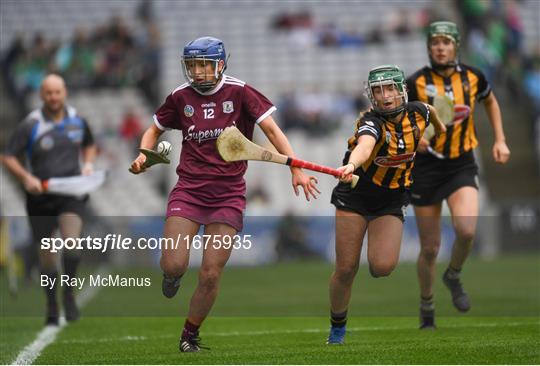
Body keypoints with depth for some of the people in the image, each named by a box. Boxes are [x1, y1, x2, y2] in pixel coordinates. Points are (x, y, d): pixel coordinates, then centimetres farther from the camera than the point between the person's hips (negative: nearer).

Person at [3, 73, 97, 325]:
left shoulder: (77, 120, 4)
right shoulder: (30, 125, -7)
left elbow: (89, 145, 23)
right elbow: (8, 158, -6)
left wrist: (88, 163, 4)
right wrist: (26, 177, -21)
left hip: (71, 193, 1)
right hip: (41, 196, -1)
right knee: (46, 255, 4)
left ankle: (69, 294, -4)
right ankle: (52, 310, 20)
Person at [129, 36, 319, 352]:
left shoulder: (240, 92, -3)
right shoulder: (181, 97, 5)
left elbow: (271, 129, -3)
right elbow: (155, 130, 20)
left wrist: (296, 168, -13)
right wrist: (143, 156, 0)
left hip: (228, 193, -1)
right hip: (189, 190, 1)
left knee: (211, 275, -6)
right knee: (173, 265, -15)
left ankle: (190, 334, 16)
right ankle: (173, 277, 24)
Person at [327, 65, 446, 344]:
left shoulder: (417, 112, -7)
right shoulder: (371, 122, -23)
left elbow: (431, 111, 20)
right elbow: (364, 146, -47)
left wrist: (440, 128, 42)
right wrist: (351, 166, -69)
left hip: (392, 202, 3)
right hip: (355, 195, -3)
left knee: (383, 266, -19)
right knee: (345, 269, -4)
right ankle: (337, 327, 19)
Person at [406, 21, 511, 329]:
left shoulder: (473, 77, -1)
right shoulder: (416, 83, -9)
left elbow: (490, 101, 20)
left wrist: (500, 140, 13)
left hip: (462, 166, 1)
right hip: (427, 167, -1)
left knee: (466, 229, -23)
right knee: (430, 248, 3)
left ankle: (454, 276, 8)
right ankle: (427, 307, 25)